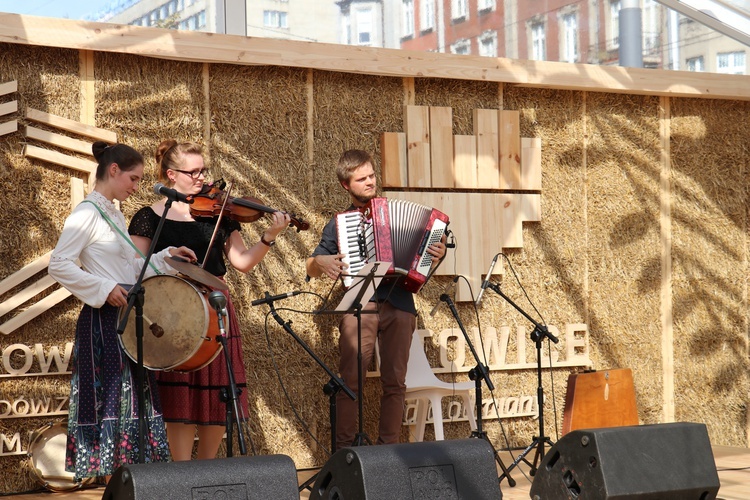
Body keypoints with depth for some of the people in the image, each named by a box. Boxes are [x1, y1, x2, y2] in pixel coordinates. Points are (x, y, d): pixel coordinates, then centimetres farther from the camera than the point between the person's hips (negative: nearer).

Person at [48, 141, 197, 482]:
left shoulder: (114, 215, 16)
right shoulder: (88, 213, -11)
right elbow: (59, 265, -18)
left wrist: (167, 257, 10)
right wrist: (104, 289, -21)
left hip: (127, 320, 9)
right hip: (103, 322, -9)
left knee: (134, 399, 9)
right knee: (111, 400, -7)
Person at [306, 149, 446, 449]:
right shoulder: (338, 224, 15)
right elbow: (310, 268, 19)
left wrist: (437, 255, -1)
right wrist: (321, 262, -4)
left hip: (398, 304, 1)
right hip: (358, 306, -1)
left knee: (395, 382, 0)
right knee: (350, 380, -9)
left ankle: (388, 447, 6)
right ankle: (344, 448, -5)